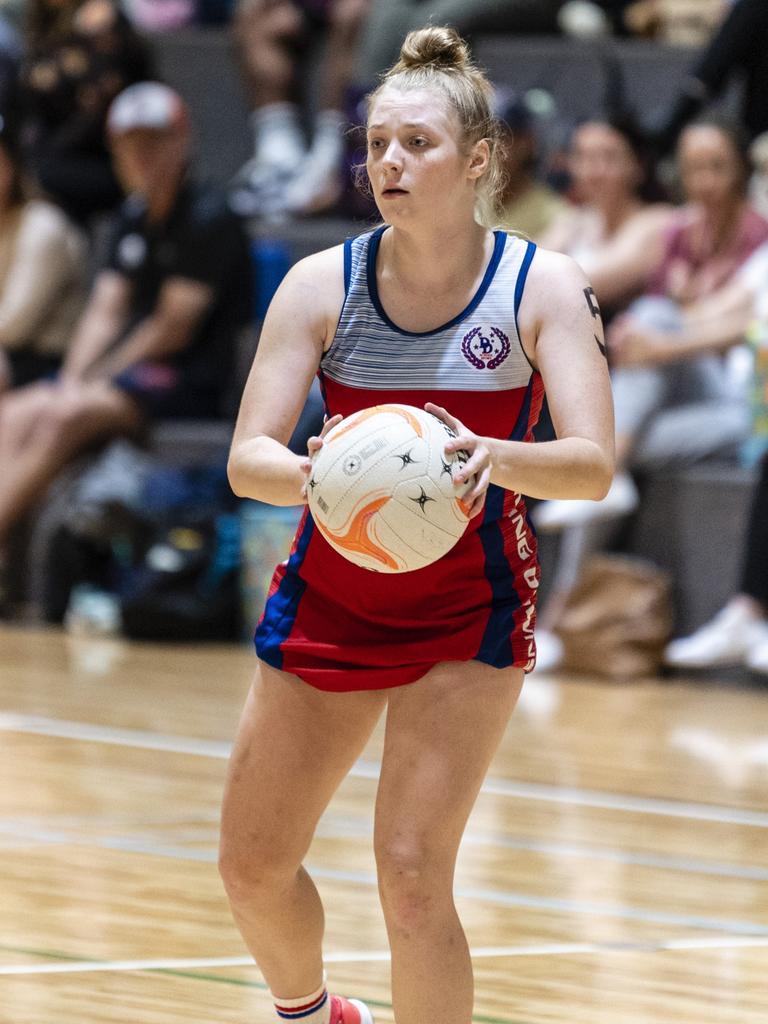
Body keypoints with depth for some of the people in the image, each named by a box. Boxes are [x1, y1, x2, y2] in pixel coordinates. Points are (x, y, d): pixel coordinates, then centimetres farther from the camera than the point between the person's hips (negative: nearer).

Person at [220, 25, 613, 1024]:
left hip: (469, 609, -3)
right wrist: (309, 472, -39)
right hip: (328, 596, 3)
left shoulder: (543, 286, -13)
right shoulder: (322, 283, -9)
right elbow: (247, 459, -15)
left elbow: (593, 464, -22)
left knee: (411, 876, -16)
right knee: (253, 867, 12)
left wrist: (494, 457, -43)